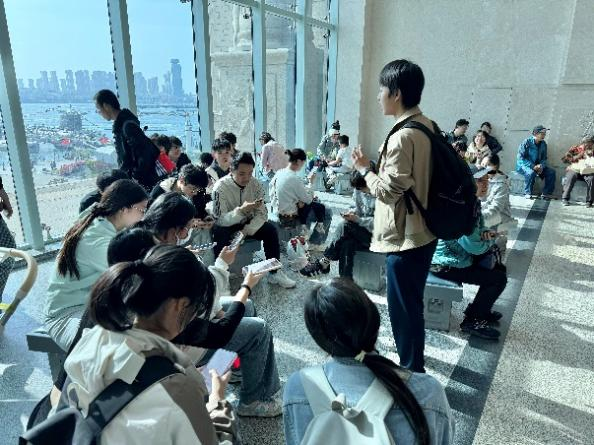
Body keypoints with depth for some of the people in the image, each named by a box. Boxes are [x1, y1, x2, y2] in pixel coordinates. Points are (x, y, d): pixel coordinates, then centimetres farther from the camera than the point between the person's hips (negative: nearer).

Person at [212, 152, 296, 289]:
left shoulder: (255, 184, -12)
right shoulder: (220, 187, -23)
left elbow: (262, 213, -11)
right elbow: (220, 220, -28)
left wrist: (246, 231, -27)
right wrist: (241, 210, -45)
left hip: (248, 223, 4)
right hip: (226, 226, -3)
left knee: (270, 230, -18)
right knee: (219, 234, -35)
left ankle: (274, 272, -7)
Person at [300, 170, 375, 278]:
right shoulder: (358, 190, 5)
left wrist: (357, 219, -24)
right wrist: (353, 212, -5)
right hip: (362, 231, 6)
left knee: (345, 225, -28)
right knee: (347, 243, -28)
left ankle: (324, 262, -15)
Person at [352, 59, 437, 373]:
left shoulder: (403, 136, -23)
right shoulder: (427, 126, 7)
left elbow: (388, 190, -22)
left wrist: (364, 168, -8)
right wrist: (379, 164, 13)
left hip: (405, 236, -10)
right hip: (422, 231, 10)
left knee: (403, 308, 5)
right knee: (411, 303, 24)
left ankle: (411, 372, 23)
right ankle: (413, 362, 43)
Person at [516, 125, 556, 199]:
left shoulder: (543, 144, 4)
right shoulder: (527, 142, -14)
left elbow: (544, 158, 9)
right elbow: (521, 157, -18)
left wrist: (541, 166, -15)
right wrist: (533, 166, -26)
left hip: (537, 165, 6)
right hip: (524, 165, -6)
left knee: (551, 172, -12)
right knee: (531, 173, -36)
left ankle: (546, 193, -2)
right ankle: (527, 193, -17)